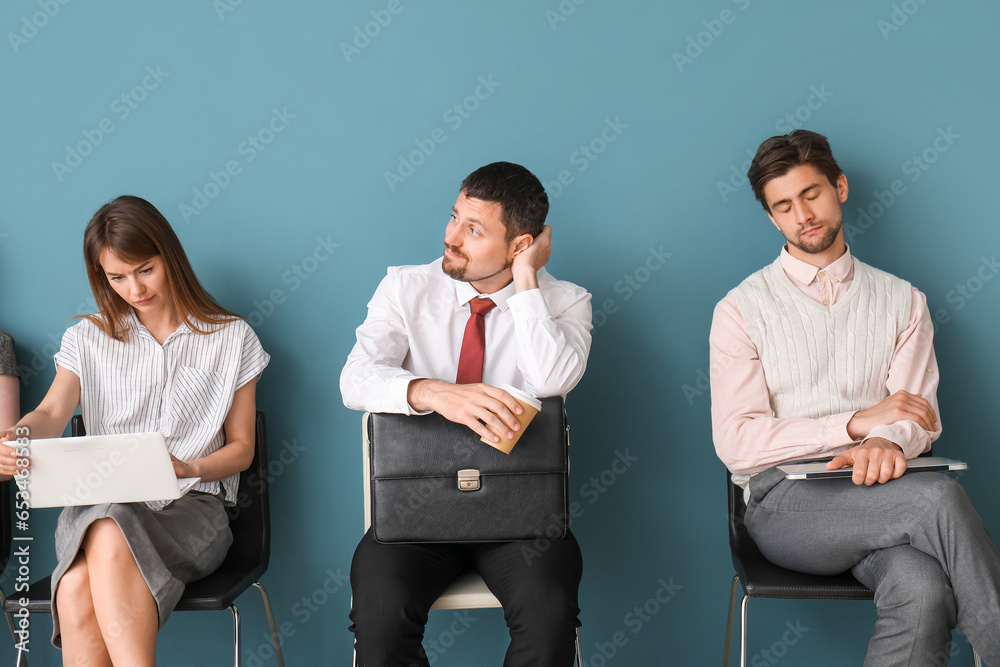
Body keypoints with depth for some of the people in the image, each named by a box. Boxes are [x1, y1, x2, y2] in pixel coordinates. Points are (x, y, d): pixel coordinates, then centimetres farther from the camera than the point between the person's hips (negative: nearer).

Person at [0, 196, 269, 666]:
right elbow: (52, 413, 0)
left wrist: (188, 469, -11)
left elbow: (241, 449, 11)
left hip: (190, 507, -1)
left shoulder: (231, 339, 11)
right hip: (98, 507, 2)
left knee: (112, 538, -39)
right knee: (76, 593, -35)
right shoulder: (89, 339, 17)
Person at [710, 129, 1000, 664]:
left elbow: (919, 415, 6)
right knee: (939, 497, -31)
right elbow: (736, 444, -4)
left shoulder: (902, 301, 17)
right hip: (783, 502, -2)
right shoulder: (742, 310, 7)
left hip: (878, 502, 3)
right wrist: (858, 422, -11)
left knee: (923, 592, -34)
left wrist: (889, 441, -20)